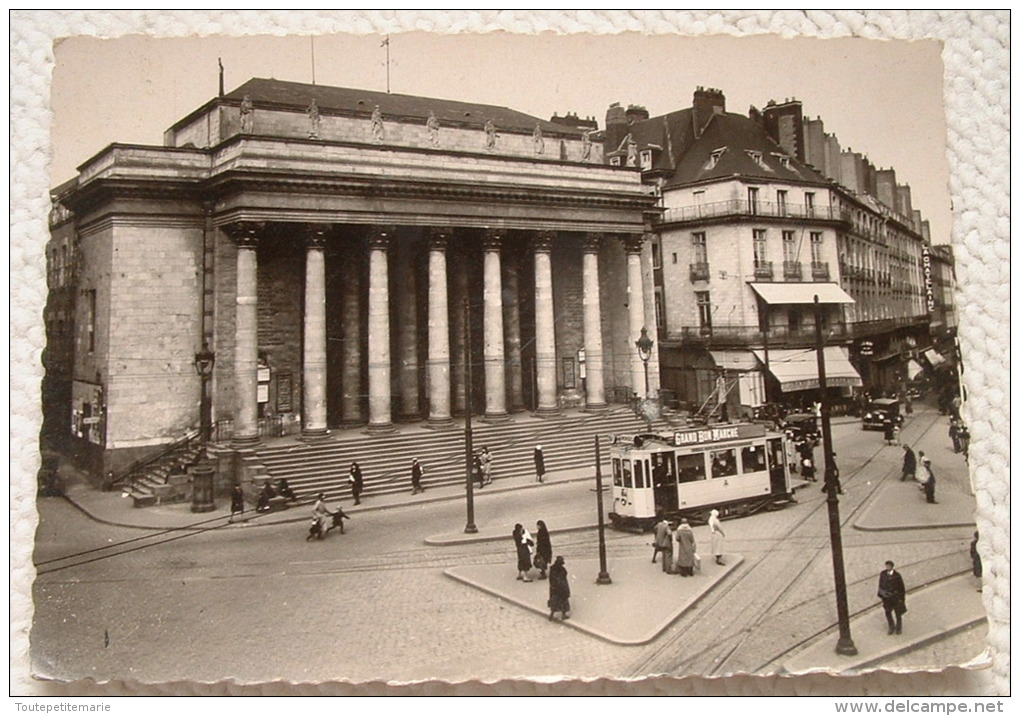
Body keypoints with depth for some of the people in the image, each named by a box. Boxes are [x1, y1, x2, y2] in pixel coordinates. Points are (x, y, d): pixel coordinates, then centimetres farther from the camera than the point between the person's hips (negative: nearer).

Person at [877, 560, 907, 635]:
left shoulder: (896, 576, -19)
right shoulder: (883, 574, -10)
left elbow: (901, 587, -10)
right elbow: (880, 585, 1)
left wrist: (901, 598, -7)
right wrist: (881, 595, 5)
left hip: (895, 597, -2)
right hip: (886, 597, 2)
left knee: (898, 613, 15)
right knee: (887, 613, 13)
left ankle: (898, 628, 37)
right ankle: (891, 627, 35)